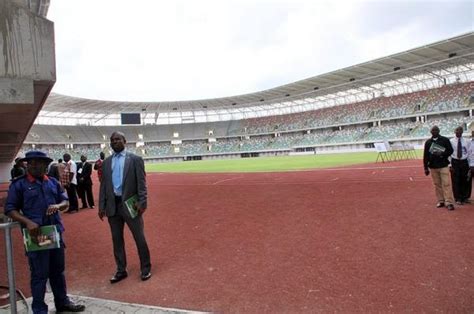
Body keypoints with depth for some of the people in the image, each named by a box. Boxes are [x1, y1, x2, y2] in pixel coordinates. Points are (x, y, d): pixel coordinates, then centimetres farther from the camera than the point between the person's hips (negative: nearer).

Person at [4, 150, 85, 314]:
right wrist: (27, 222, -20)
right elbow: (10, 209, -5)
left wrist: (58, 205, -11)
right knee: (39, 274, 4)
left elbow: (65, 201, 12)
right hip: (36, 234, -4)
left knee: (58, 271, 17)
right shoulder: (18, 184, -4)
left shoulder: (53, 182, 8)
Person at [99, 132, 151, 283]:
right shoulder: (106, 162, 10)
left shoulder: (135, 159, -3)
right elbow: (103, 184, 11)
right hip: (113, 205, 4)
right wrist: (101, 206, 6)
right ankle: (121, 270, 26)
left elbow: (141, 182, -6)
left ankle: (145, 268, 20)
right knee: (116, 239, 12)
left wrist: (142, 202, -14)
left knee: (139, 238, 3)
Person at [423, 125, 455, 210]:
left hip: (443, 166, -2)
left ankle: (449, 202, -6)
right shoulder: (428, 142, 8)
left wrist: (441, 154, -18)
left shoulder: (445, 140, 3)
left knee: (446, 184, -8)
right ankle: (441, 201, 16)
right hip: (433, 167, 3)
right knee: (437, 185, 7)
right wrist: (426, 168, 4)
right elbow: (425, 156, 8)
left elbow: (450, 150, 1)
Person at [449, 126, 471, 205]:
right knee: (456, 181, 2)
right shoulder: (451, 141, -3)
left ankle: (465, 197, 25)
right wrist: (450, 165, -8)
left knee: (465, 181, 10)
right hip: (455, 162, -2)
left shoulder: (467, 141, 2)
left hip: (464, 162, 2)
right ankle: (458, 199, 13)